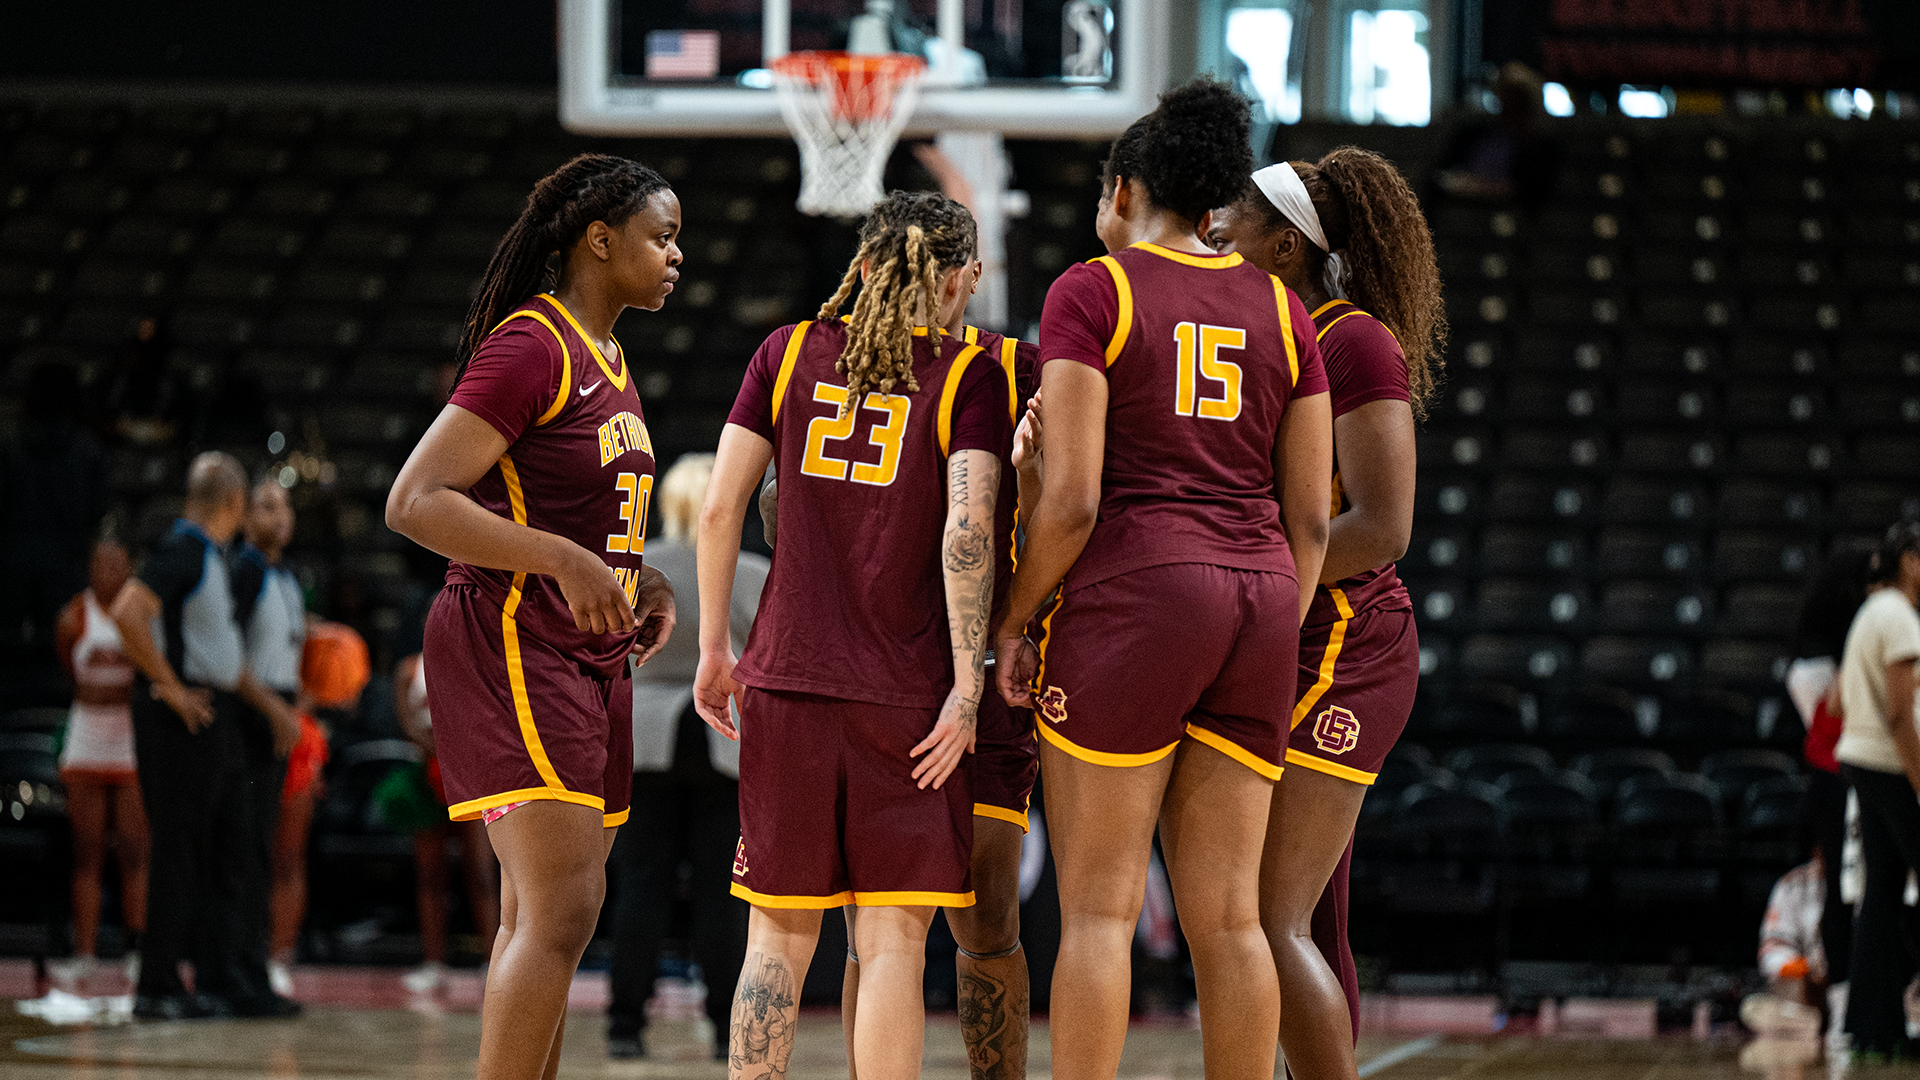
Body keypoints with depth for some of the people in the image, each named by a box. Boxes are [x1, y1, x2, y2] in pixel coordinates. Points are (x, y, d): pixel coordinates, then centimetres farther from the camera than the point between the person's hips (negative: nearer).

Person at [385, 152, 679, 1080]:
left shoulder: (609, 360, 17)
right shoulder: (528, 346, -13)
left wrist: (636, 579, 10)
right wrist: (566, 561, -27)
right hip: (510, 649, -10)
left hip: (588, 658, 10)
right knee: (562, 909, -16)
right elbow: (414, 502, -20)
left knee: (541, 915, 9)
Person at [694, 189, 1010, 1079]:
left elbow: (719, 507, 4)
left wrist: (715, 648, 12)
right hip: (906, 690, -3)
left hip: (787, 679, 3)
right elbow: (966, 530, -13)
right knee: (892, 942, -1)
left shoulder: (788, 353, 8)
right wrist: (966, 685, -11)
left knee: (779, 937, 10)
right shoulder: (970, 375, -2)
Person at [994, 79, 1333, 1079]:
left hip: (1129, 596, -5)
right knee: (1225, 914, 5)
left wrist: (1013, 621, 2)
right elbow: (1309, 516, 10)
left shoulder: (1092, 293, -3)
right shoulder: (1280, 310, 13)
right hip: (1255, 600, 5)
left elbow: (1071, 499, -11)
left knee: (1097, 908, -4)